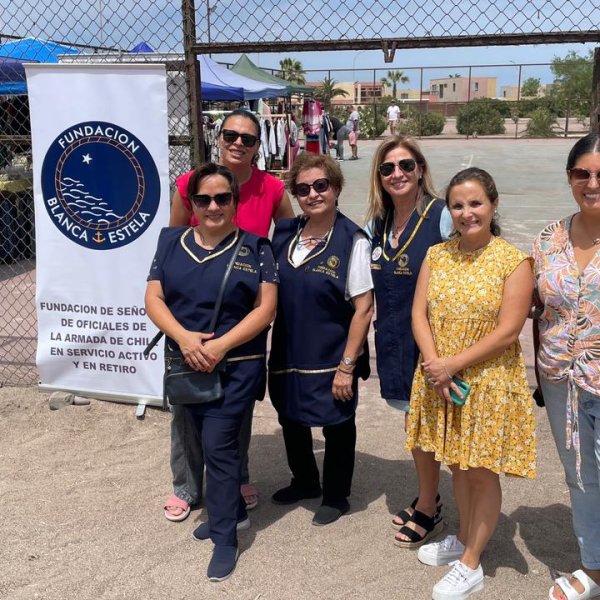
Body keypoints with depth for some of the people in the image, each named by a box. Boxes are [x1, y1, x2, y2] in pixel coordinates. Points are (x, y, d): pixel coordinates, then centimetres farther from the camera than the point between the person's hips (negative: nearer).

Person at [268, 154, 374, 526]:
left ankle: (336, 496, 35)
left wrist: (347, 366, -16)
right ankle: (305, 482, 45)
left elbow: (363, 308, -15)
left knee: (336, 426, 12)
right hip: (288, 353, 6)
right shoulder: (285, 233, 1)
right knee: (291, 418, 20)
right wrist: (273, 350, 5)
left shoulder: (352, 240, -15)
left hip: (331, 359, -5)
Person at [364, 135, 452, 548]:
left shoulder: (441, 216, -12)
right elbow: (371, 287, 16)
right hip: (393, 338, 6)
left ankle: (428, 511, 22)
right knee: (412, 421, 17)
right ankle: (428, 498, 35)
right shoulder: (376, 223, 6)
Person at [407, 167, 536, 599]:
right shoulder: (437, 255, 4)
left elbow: (507, 332, -17)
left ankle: (471, 564, 21)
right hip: (441, 383, 4)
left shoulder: (513, 261, -11)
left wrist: (453, 363, -19)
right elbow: (419, 314, 0)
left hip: (490, 384, -4)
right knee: (458, 466, 18)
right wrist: (434, 365, -15)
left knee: (483, 473, 7)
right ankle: (463, 539, 39)